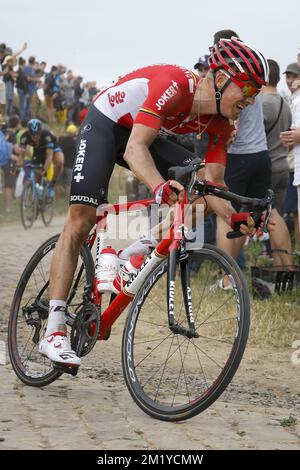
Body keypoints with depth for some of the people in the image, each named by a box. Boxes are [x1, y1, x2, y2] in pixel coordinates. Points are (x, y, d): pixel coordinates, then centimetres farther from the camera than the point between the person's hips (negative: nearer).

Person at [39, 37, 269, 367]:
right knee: (80, 219, -17)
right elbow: (135, 148, -42)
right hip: (103, 124, -7)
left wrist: (233, 218, -31)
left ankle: (137, 252, 0)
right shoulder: (174, 84, -34)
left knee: (197, 180, -10)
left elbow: (213, 182, -11)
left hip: (141, 133, 7)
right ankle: (53, 333, -20)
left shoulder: (220, 123, -11)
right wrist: (160, 187, -59)